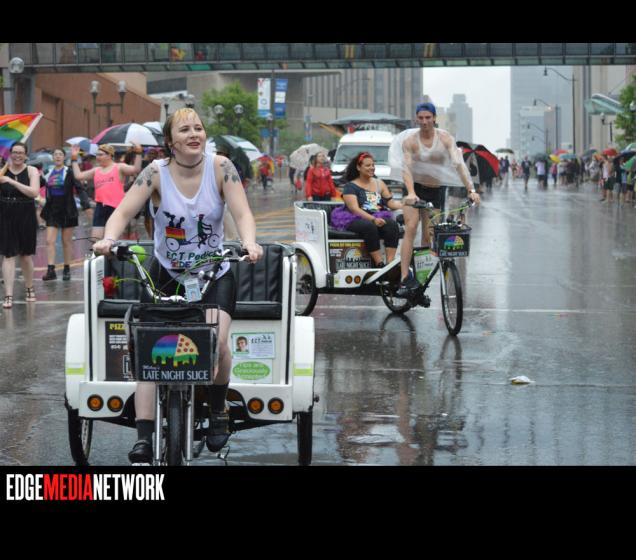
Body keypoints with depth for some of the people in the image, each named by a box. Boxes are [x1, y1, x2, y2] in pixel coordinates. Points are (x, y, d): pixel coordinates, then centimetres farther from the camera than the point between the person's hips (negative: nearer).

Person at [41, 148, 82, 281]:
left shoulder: (69, 172, -5)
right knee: (50, 241, -6)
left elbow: (79, 188, -10)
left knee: (67, 241, 6)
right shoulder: (48, 173, 7)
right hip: (52, 211, 4)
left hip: (67, 210, -3)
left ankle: (67, 269, 14)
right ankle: (50, 270, -8)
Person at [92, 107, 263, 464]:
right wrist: (109, 238, -38)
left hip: (215, 275, 0)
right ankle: (144, 441, -13)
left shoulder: (220, 168, -10)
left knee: (217, 342, -23)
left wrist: (249, 243, -37)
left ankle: (218, 409, 7)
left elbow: (242, 213, -17)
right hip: (166, 276, 1)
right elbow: (124, 211, -17)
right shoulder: (157, 173, -11)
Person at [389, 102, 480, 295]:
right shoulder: (410, 140, -11)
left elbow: (459, 164, -16)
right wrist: (410, 193, -39)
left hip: (437, 190, 2)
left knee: (428, 236, 2)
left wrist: (471, 189, -28)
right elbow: (406, 168, -23)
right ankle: (405, 279, -23)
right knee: (411, 228, -19)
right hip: (415, 187, -2)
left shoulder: (445, 138, -8)